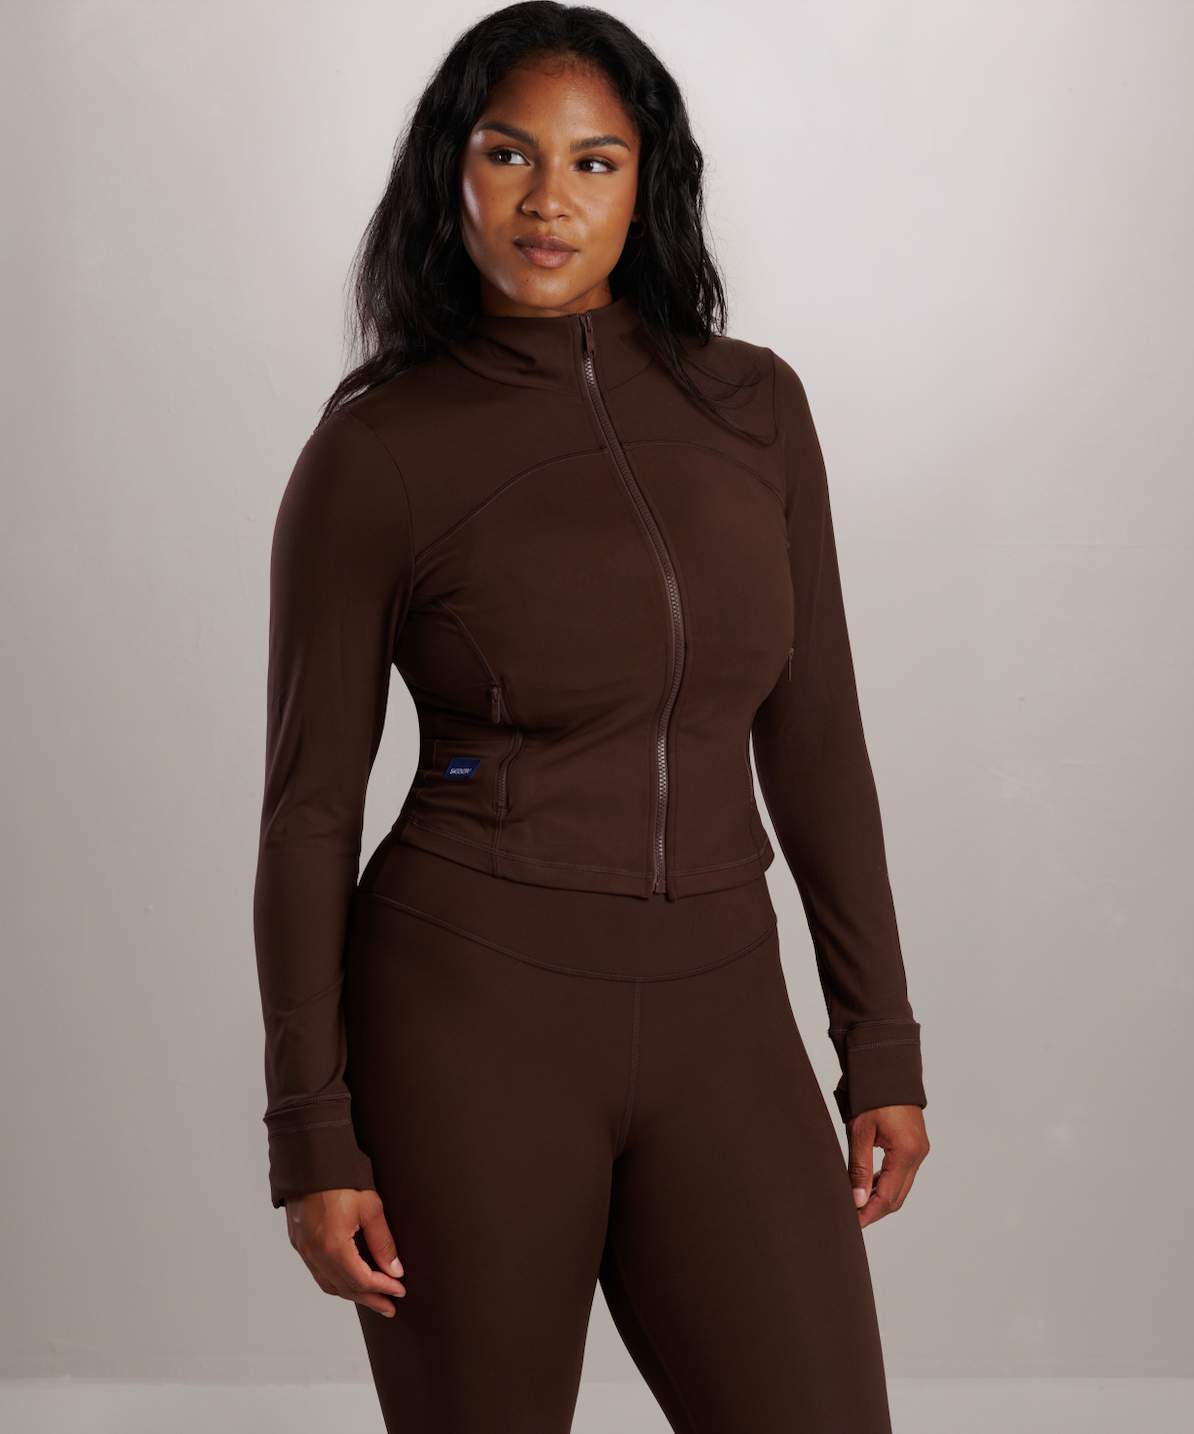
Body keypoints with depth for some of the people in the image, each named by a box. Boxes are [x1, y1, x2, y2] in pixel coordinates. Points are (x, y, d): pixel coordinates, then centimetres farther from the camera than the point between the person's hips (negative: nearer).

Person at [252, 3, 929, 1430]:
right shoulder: (373, 455, -5)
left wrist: (881, 1042, 8)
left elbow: (812, 733, 9)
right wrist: (313, 1138, -6)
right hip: (470, 1021, -3)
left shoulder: (750, 406, 5)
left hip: (715, 1029, 4)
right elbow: (308, 805, -3)